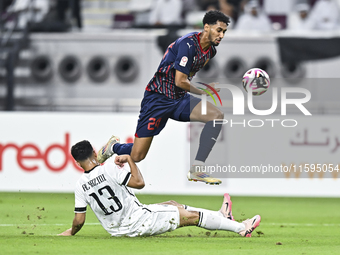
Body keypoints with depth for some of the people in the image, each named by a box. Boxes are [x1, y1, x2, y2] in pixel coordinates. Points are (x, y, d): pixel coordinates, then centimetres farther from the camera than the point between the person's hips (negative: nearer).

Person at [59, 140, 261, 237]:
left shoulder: (81, 186, -4)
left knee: (173, 205, 25)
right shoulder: (109, 169, -19)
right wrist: (130, 159, -5)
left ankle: (221, 216, 36)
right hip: (138, 222, -7)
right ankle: (241, 228, 12)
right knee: (191, 216, 5)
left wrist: (70, 232, 16)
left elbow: (79, 221, -4)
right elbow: (139, 182, -16)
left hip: (117, 230, 7)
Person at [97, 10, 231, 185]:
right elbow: (180, 81, -22)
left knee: (217, 115, -20)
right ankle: (113, 146, 31)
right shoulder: (188, 44, -23)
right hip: (157, 98, -7)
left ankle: (196, 170, -19)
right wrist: (203, 92, -9)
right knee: (137, 156, -6)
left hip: (179, 99, 7)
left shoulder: (211, 50, 4)